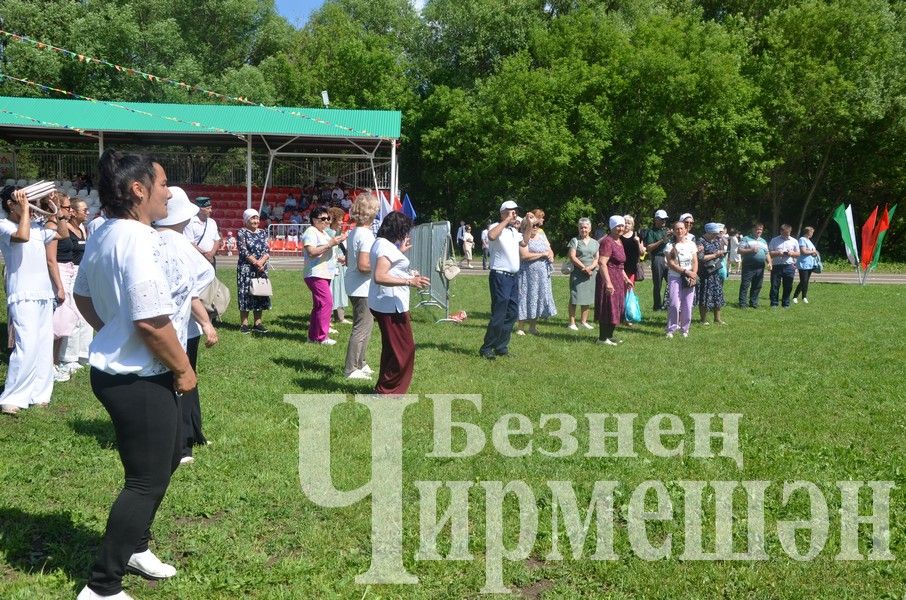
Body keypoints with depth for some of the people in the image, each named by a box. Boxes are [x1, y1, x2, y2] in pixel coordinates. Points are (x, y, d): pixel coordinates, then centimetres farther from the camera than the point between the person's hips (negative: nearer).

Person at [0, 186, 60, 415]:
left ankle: (38, 393, 15)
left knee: (44, 346, 8)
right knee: (27, 346, -14)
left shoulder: (37, 226, 13)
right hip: (23, 296, -7)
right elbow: (22, 236, -27)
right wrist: (24, 209, -17)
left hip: (44, 293, 7)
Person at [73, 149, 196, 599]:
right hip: (138, 379, -10)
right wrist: (184, 369, -15)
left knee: (167, 456, 25)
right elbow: (152, 321, -28)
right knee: (149, 480, 2)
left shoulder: (102, 235, 8)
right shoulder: (139, 242, -24)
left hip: (113, 368, 10)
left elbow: (83, 296, 21)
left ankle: (133, 546, 41)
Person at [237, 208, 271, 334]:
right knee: (245, 294, -3)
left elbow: (267, 250, 4)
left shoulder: (263, 233, 11)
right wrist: (255, 262, -16)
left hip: (261, 268, 5)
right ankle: (244, 323, 3)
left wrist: (262, 261, -14)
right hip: (246, 268, -5)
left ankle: (257, 322, 15)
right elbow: (243, 250, -11)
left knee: (260, 295, 6)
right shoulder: (242, 233, -2)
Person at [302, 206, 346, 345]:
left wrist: (337, 241, 14)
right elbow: (312, 252, -22)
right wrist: (330, 244, -23)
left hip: (325, 274, 11)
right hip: (316, 274, -11)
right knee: (326, 303, -16)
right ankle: (321, 337, -13)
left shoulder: (323, 233, 21)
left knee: (319, 305, 12)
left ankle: (313, 336, 18)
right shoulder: (311, 232, -10)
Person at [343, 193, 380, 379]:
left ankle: (359, 364, 28)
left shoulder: (352, 233, 10)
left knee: (364, 325, 20)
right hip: (363, 289, -10)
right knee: (362, 328, -2)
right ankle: (352, 369, 3)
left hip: (354, 287, 10)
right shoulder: (366, 235, -19)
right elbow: (363, 266, -25)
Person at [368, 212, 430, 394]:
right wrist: (408, 281, -33)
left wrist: (401, 252, 27)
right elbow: (379, 277, -30)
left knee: (391, 348, 21)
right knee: (404, 348, -3)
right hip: (392, 305, -11)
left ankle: (384, 389, 30)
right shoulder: (386, 246, -19)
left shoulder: (380, 243, 13)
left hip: (383, 304, 11)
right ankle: (388, 390, 3)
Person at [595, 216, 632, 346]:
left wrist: (626, 278, 23)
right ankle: (602, 338, 3)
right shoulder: (607, 241, -17)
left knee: (616, 309, 15)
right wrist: (608, 283, -29)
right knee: (608, 308, -5)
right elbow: (602, 263, -25)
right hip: (609, 278, -10)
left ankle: (609, 335, 25)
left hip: (618, 279, 10)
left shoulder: (618, 241, 14)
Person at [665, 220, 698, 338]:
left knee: (687, 305, 2)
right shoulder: (671, 246, -1)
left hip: (689, 279, 3)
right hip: (674, 278, -3)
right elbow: (670, 264, -9)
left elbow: (695, 262, 6)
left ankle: (685, 329, 14)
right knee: (675, 304, -11)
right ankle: (671, 330, -3)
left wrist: (693, 274, -11)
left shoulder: (691, 244, 8)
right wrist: (685, 271, -15)